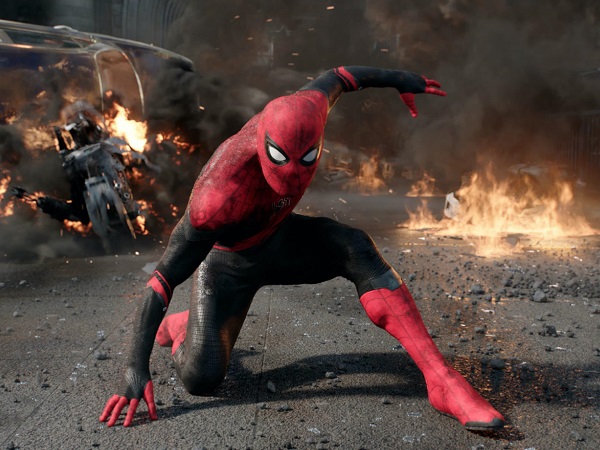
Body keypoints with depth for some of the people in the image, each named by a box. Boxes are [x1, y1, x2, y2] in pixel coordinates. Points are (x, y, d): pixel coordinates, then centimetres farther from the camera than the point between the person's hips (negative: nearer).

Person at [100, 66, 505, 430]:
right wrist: (137, 367, -35)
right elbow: (164, 278, -34)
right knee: (201, 381, -16)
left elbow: (334, 79, -1)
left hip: (279, 238, 4)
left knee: (357, 248, -28)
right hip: (229, 262, -4)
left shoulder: (306, 111, -26)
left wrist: (398, 79, 16)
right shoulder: (220, 193, -41)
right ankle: (178, 327, 23)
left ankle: (442, 379, -27)